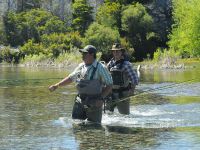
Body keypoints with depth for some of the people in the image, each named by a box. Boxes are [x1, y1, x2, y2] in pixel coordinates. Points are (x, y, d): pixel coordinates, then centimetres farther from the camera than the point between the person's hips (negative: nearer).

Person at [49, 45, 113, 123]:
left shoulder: (100, 68, -10)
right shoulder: (81, 66, 8)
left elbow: (109, 85, -8)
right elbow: (71, 78, 21)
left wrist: (101, 98, -18)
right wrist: (57, 85, 15)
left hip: (94, 104, -6)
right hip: (80, 101, 6)